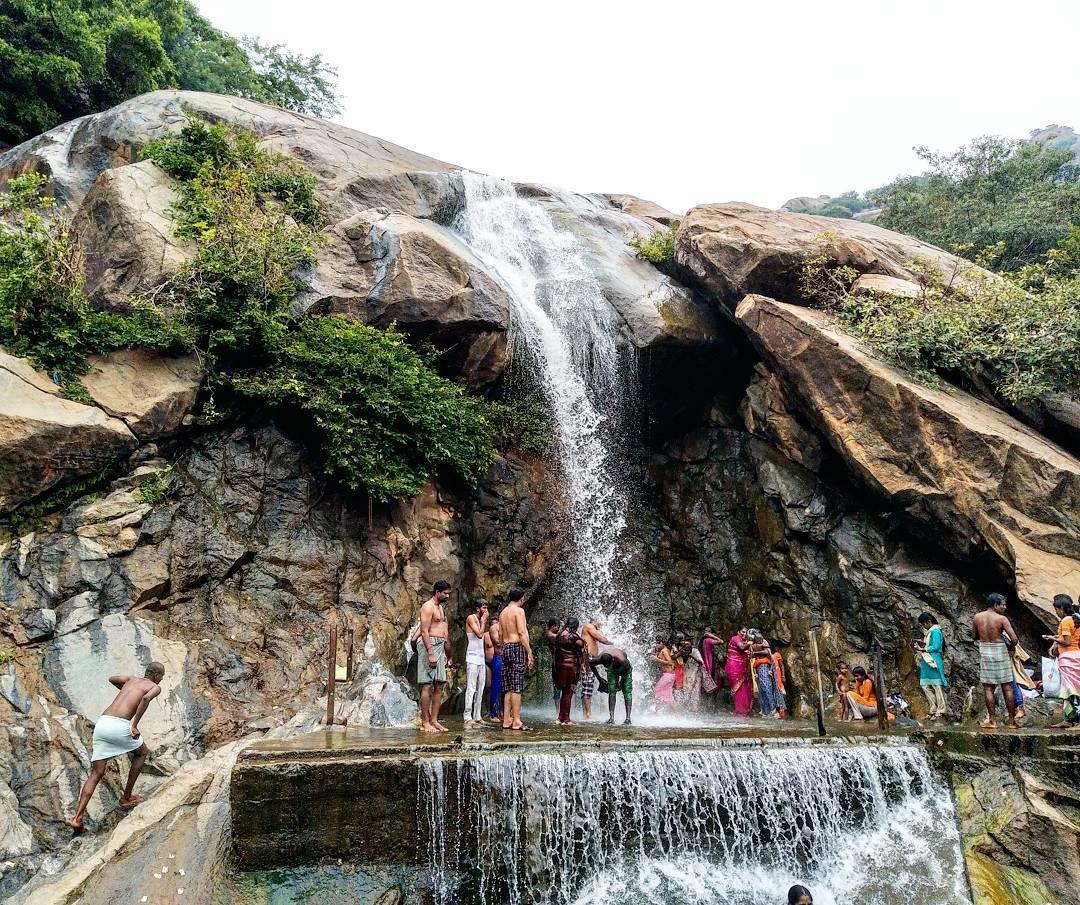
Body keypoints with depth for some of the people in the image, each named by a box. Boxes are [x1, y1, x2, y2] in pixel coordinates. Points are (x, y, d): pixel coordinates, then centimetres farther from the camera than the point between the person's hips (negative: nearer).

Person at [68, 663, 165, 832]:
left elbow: (111, 679, 47)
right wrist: (134, 725, -14)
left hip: (101, 723, 6)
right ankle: (126, 797, 24)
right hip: (119, 725, -6)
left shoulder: (132, 679, 28)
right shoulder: (155, 687, 9)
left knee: (96, 774, 9)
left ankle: (77, 818, -4)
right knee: (142, 753, 23)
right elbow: (146, 698, -15)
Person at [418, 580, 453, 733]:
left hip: (440, 647, 9)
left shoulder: (440, 607, 19)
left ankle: (434, 720, 10)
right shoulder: (428, 607, -9)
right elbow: (424, 631, -16)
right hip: (430, 646, -9)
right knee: (427, 686, -7)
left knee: (439, 686, 7)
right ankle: (425, 722, -5)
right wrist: (431, 653, -22)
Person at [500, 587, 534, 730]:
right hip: (517, 647, -8)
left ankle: (506, 720, 9)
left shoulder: (503, 612, 18)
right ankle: (516, 722, -9)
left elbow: (501, 635, 17)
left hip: (506, 648, 8)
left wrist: (504, 650, 19)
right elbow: (522, 632, -15)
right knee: (517, 687, -8)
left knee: (508, 688, 9)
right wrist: (529, 652, -14)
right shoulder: (519, 610, -6)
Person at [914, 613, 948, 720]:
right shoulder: (928, 632, 17)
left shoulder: (935, 631, -11)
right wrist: (921, 645, 5)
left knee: (937, 686, -2)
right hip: (927, 662, 10)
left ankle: (940, 711, 4)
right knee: (925, 685, 8)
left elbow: (935, 647, -18)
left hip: (934, 662, -10)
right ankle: (933, 709, 16)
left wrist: (922, 649, -13)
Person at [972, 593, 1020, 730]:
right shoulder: (1002, 619, -11)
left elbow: (974, 637, 9)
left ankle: (992, 720, 5)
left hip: (985, 653, 2)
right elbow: (1014, 639, -14)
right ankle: (1012, 721, 12)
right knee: (1007, 688, 7)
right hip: (1000, 652, -2)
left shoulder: (977, 618, 0)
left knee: (988, 688, 6)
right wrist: (1011, 645, 7)